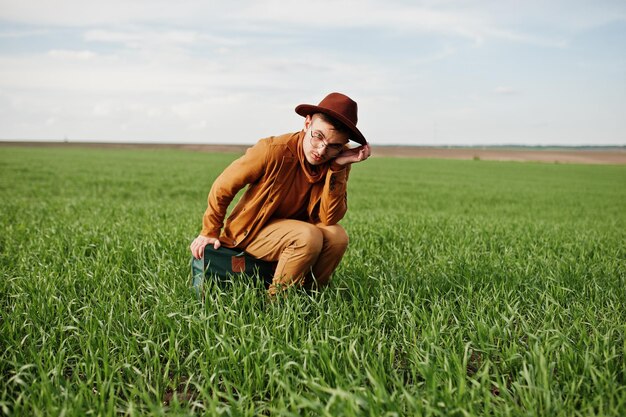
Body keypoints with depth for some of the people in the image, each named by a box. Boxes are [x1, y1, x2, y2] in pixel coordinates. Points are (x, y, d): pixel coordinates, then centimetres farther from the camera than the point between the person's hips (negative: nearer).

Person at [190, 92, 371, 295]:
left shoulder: (338, 162, -12)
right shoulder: (274, 151, -26)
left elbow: (329, 219, -19)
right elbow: (223, 187, -13)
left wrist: (337, 169, -29)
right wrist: (210, 232, -2)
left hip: (294, 228, 5)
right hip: (252, 231, -4)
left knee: (337, 236, -22)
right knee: (309, 237, -30)